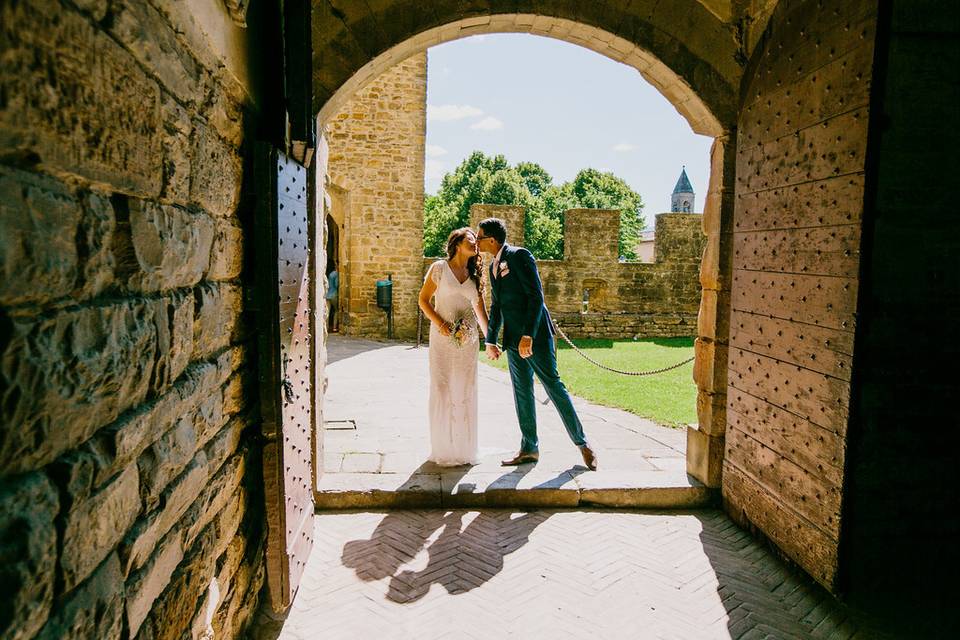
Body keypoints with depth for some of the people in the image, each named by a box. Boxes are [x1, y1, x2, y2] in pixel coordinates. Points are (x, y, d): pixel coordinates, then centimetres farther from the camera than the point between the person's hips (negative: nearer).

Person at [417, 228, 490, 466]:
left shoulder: (474, 274, 11)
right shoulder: (439, 268, -2)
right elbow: (423, 300, -2)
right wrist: (440, 324, -15)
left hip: (468, 339, 4)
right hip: (443, 337, -4)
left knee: (466, 392, 7)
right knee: (442, 390, -2)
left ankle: (465, 448, 19)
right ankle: (444, 449, 9)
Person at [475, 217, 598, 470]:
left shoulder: (519, 256, -11)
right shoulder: (493, 266, 15)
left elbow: (536, 297, -18)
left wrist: (528, 335, -23)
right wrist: (490, 341, 20)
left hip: (535, 335, -8)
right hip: (513, 339, 8)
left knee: (554, 386, -3)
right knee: (522, 393, 10)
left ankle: (582, 443, 9)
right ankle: (529, 449, 18)